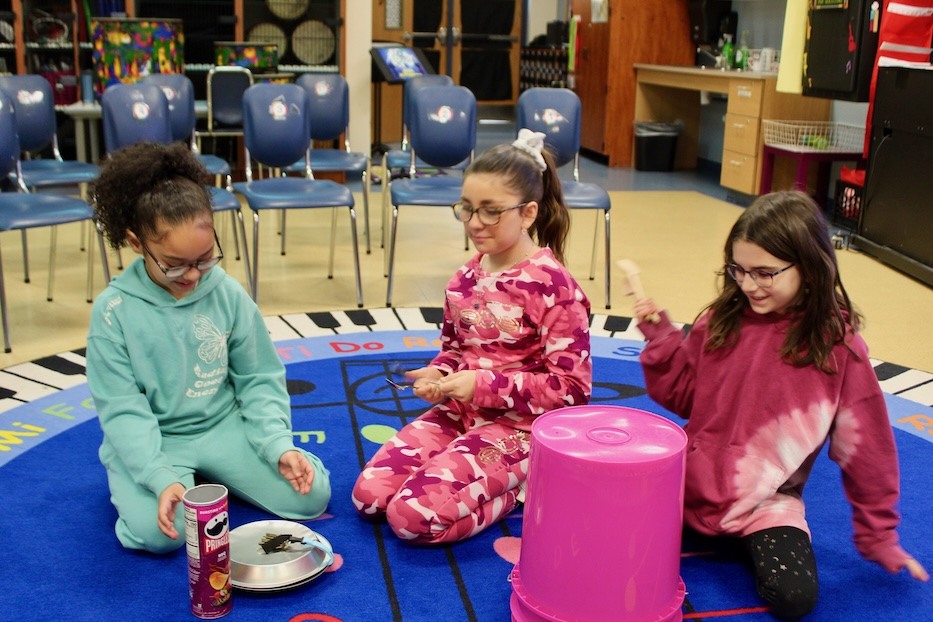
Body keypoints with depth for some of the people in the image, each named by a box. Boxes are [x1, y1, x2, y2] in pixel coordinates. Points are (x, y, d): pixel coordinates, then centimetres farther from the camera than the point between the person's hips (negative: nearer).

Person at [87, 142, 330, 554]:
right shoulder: (114, 311, -14)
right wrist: (162, 478, -28)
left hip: (225, 427, 3)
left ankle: (210, 475, 12)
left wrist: (279, 445, -17)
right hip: (153, 441, -3)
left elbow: (260, 380, -1)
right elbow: (122, 409, -15)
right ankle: (133, 484, 6)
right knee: (156, 532, -30)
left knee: (312, 493, -10)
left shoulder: (228, 294, -7)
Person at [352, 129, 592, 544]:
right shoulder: (466, 278, 5)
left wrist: (485, 385, -21)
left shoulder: (552, 286, -16)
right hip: (458, 412, 7)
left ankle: (515, 488, 1)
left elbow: (572, 387, -16)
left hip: (516, 427, -7)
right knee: (368, 495, -8)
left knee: (413, 516, -22)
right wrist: (436, 374, -5)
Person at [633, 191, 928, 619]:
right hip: (690, 482, 2)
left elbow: (864, 444, -2)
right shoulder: (721, 321, -1)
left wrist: (878, 537, 5)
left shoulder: (837, 345, -10)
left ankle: (749, 542, 8)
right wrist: (661, 339, -8)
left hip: (768, 501, -1)